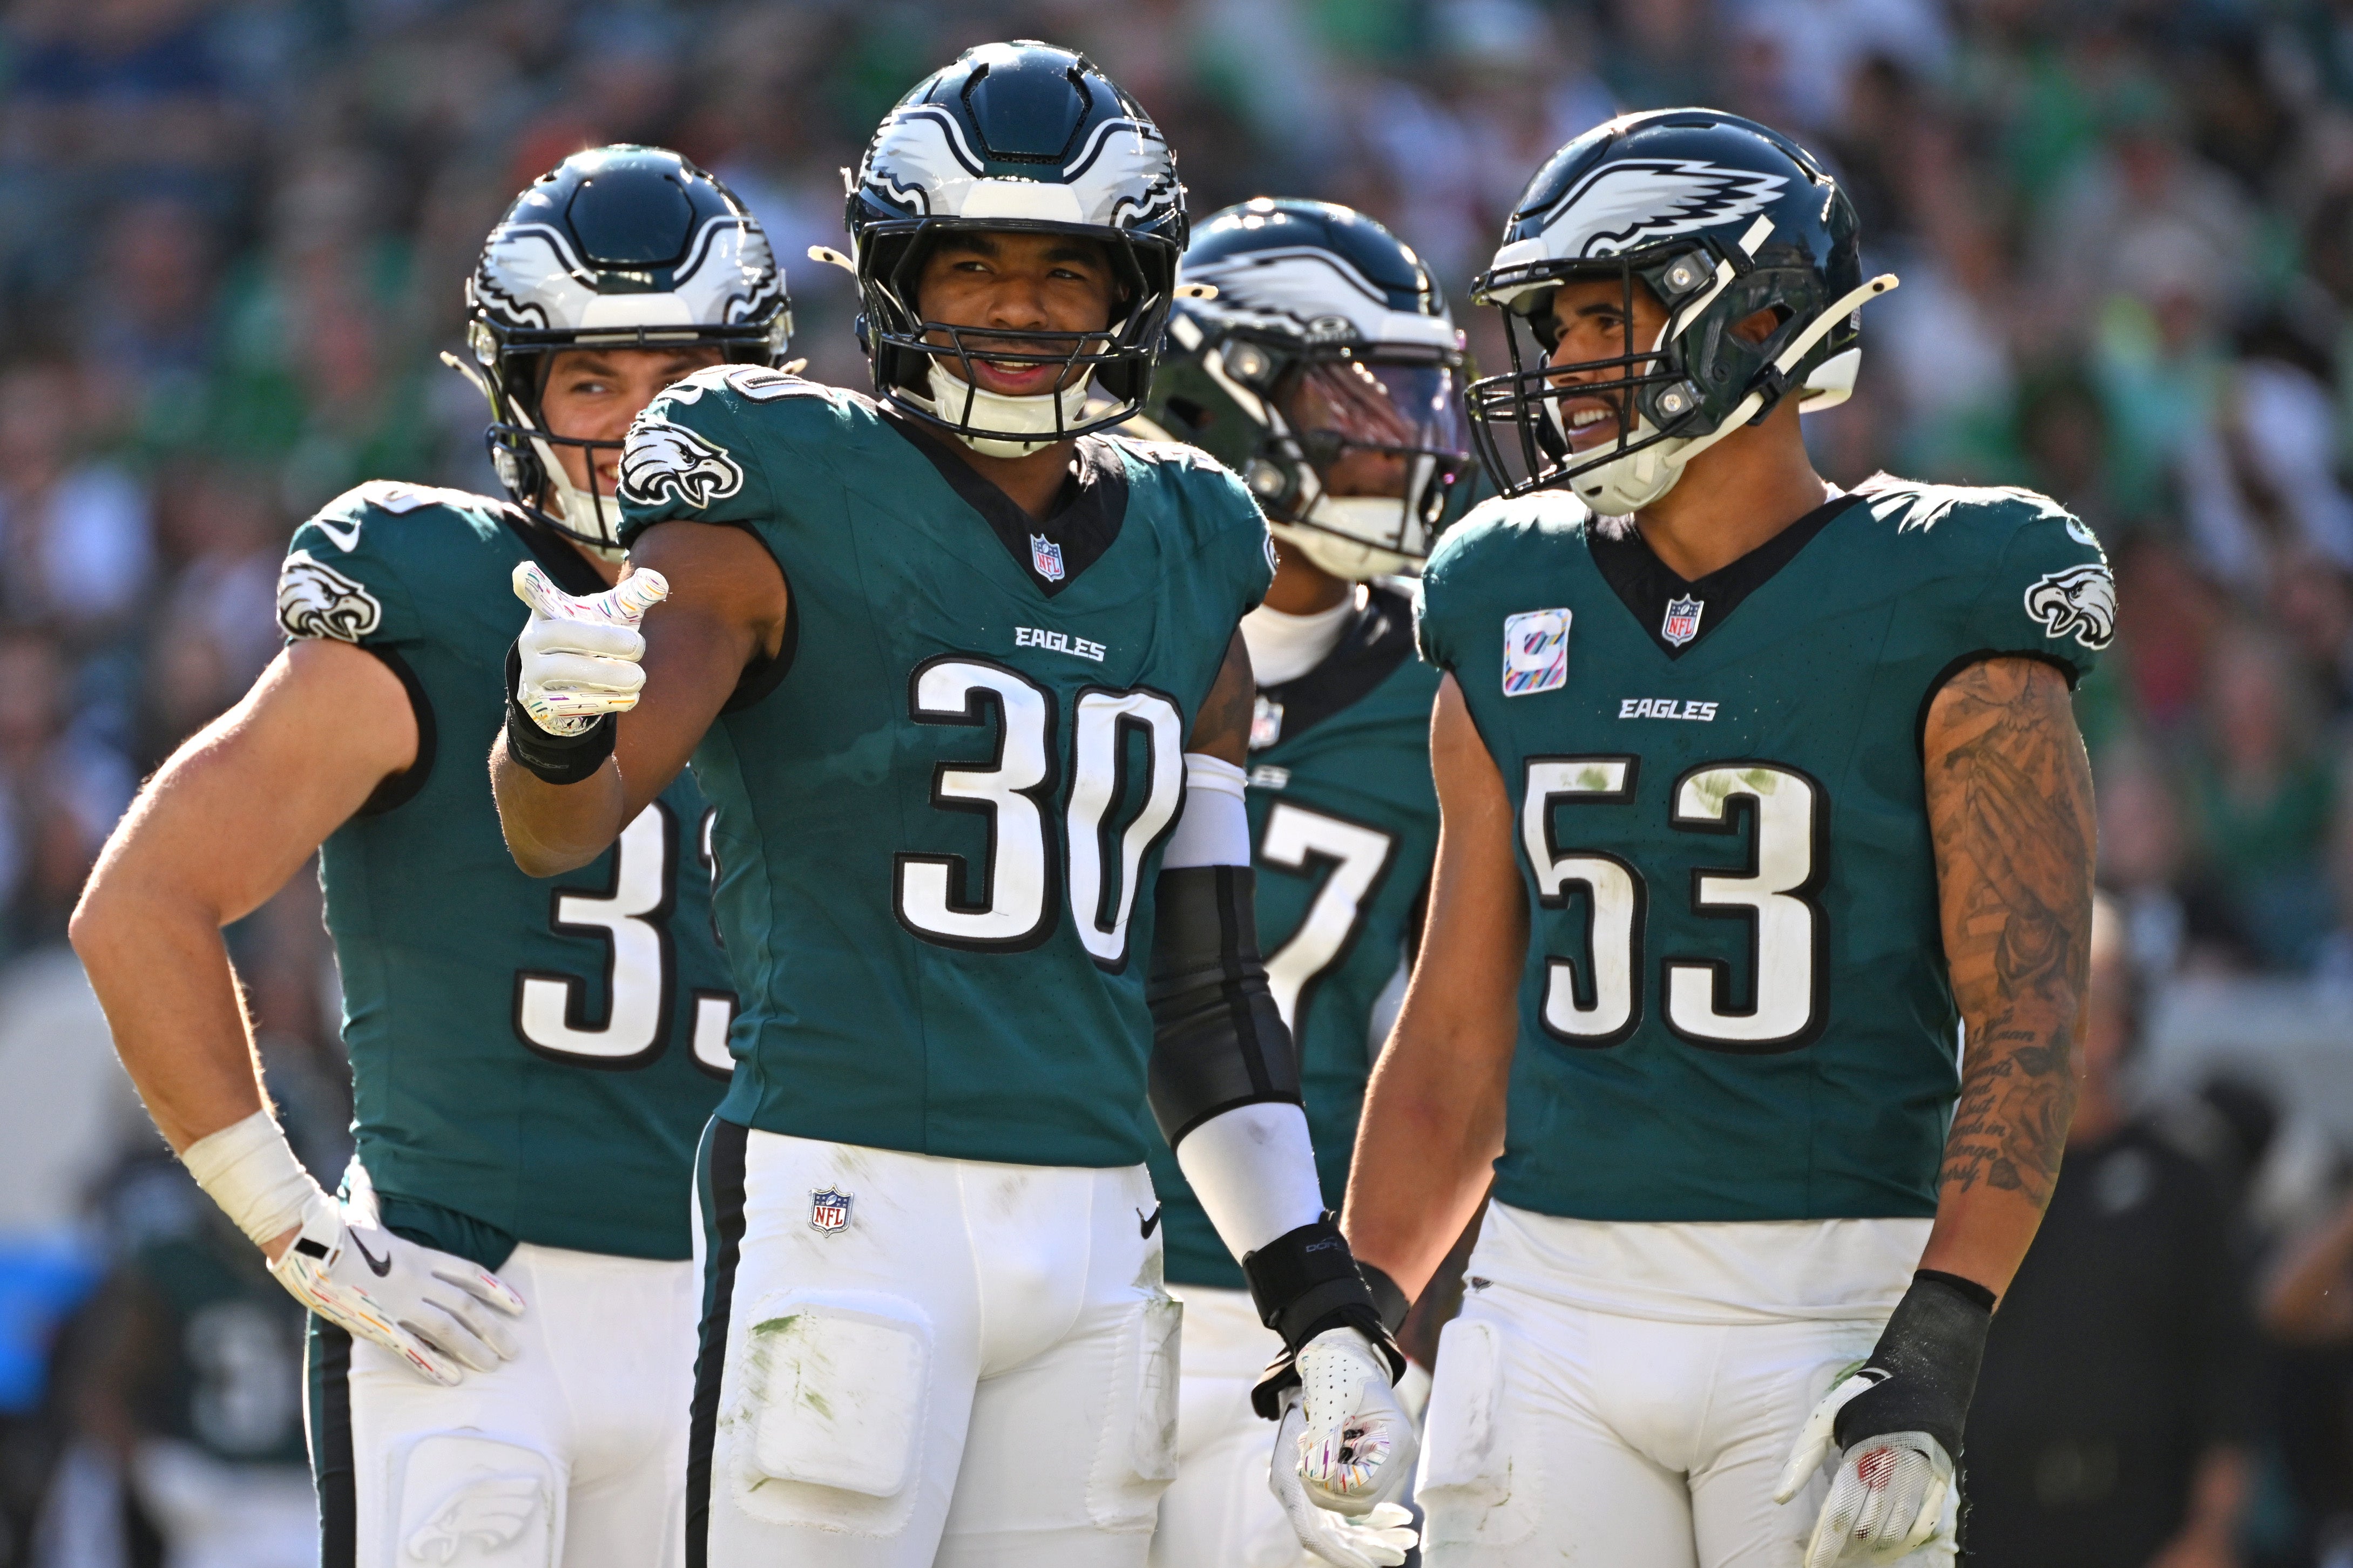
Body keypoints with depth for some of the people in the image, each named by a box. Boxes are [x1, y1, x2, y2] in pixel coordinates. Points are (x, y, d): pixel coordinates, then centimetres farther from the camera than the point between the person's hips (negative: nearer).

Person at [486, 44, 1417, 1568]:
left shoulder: (1184, 563, 15)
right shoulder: (788, 511, -1)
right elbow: (561, 827, -12)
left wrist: (1318, 1297, 14)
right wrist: (559, 724, -36)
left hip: (1095, 1233, 6)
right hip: (847, 1201, -6)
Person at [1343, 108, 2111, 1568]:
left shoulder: (1939, 619, -4)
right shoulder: (1517, 621, 11)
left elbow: (2027, 1025, -10)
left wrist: (1937, 1346, -20)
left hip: (1830, 1313, -4)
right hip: (1556, 1303, 4)